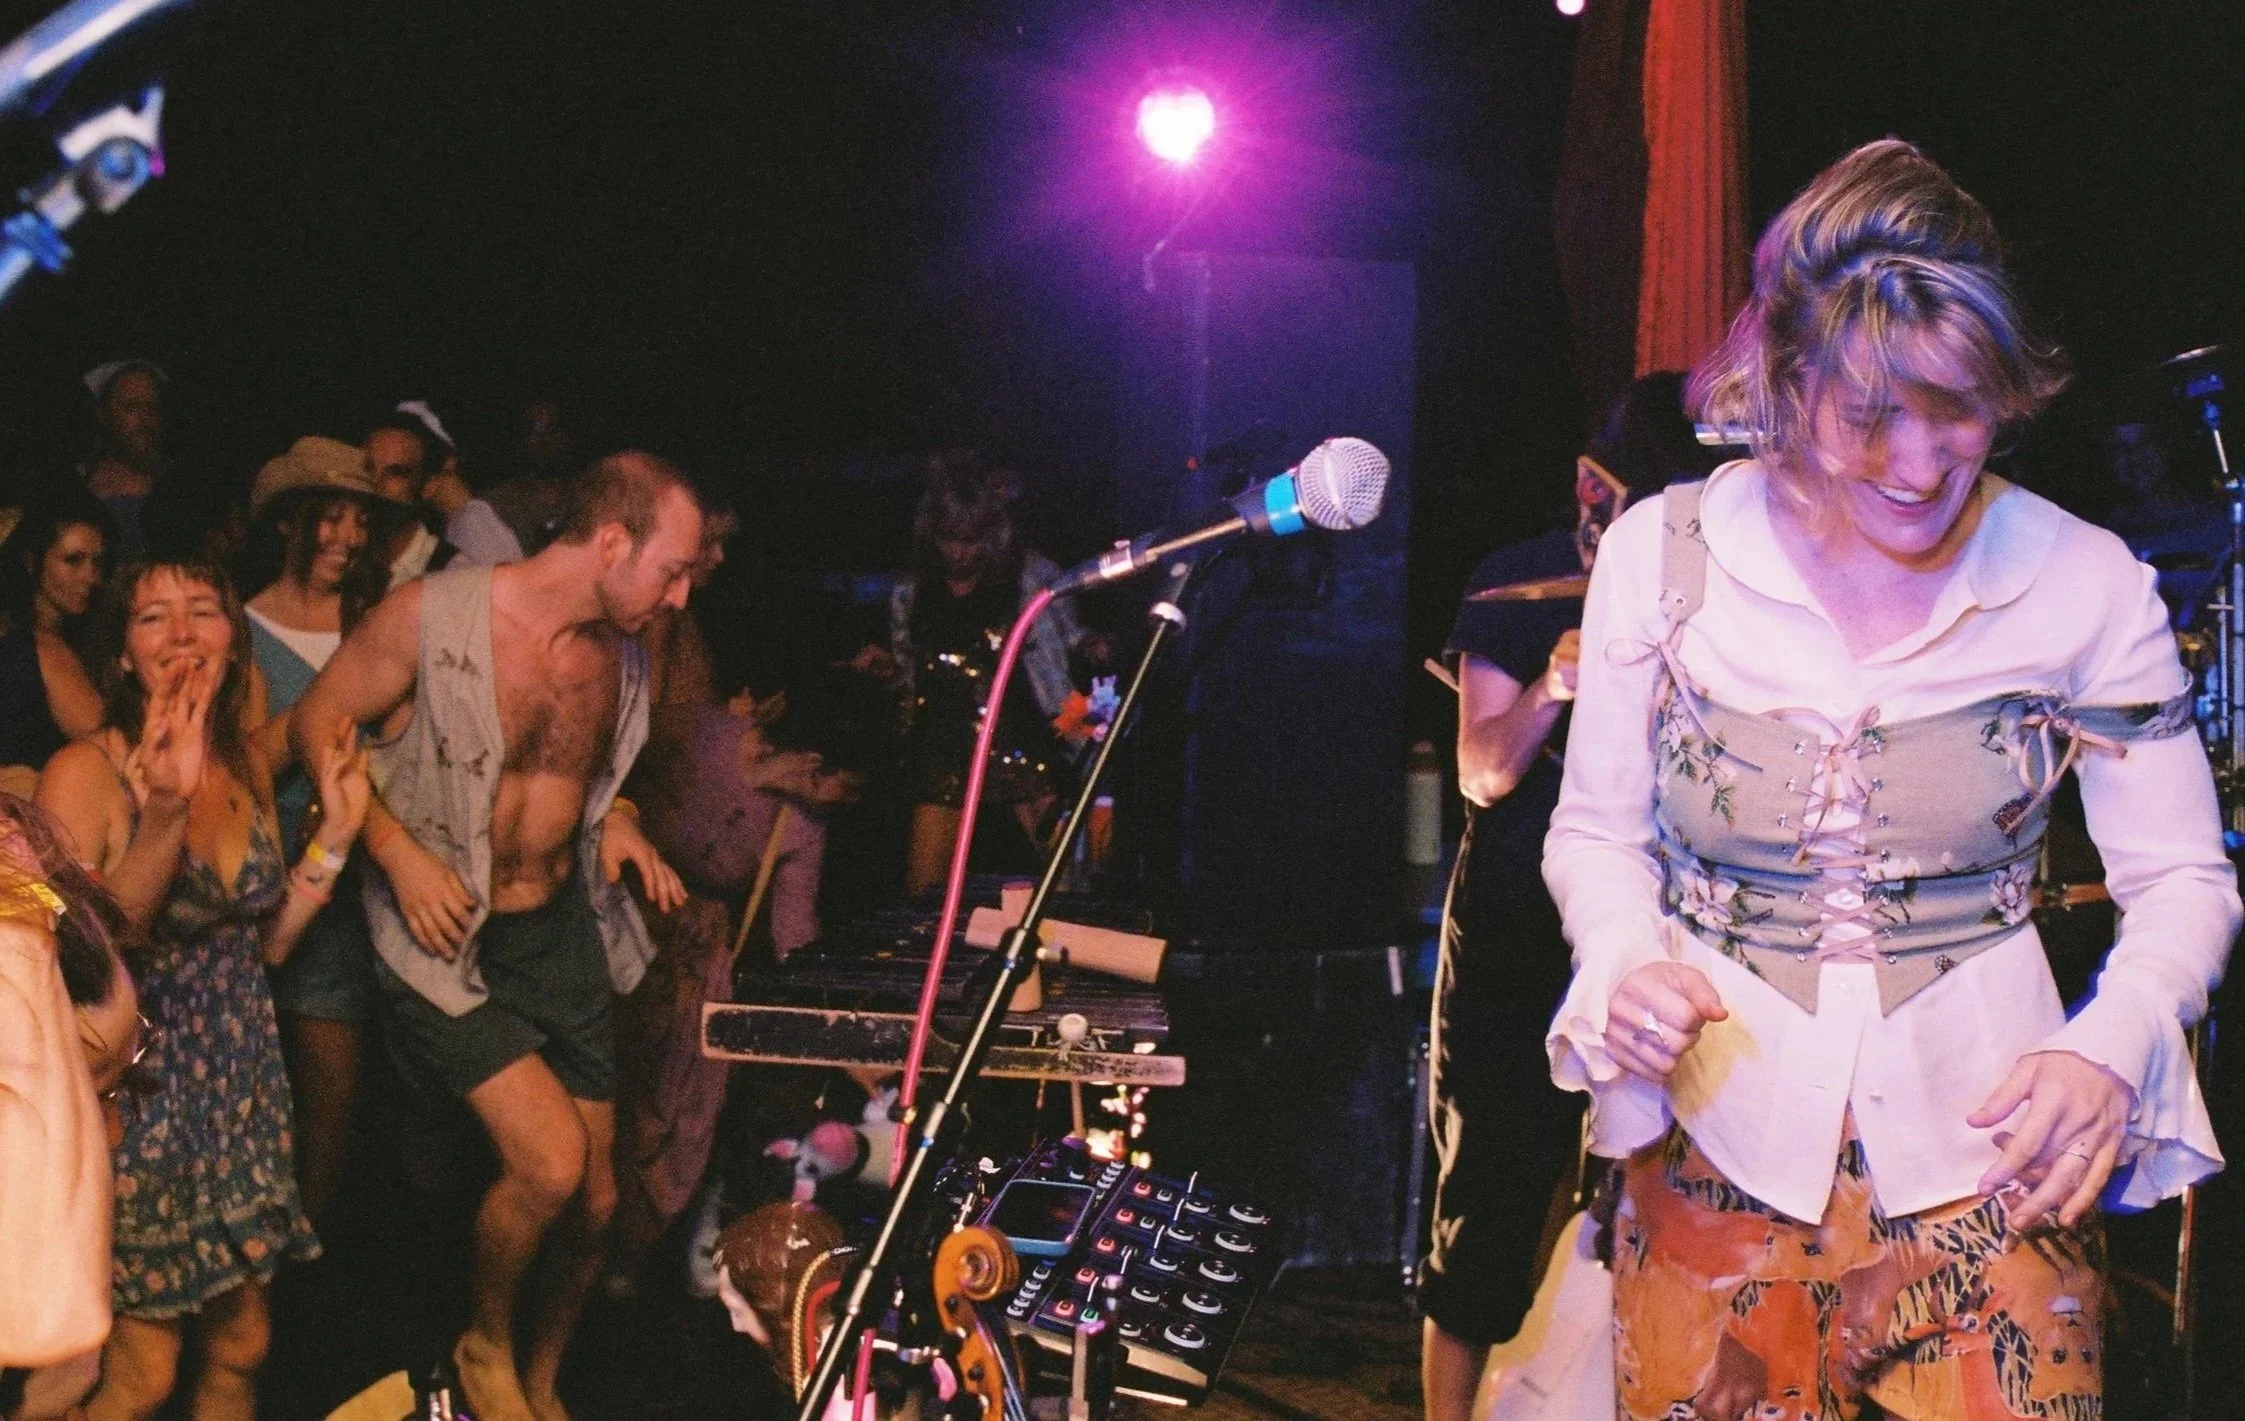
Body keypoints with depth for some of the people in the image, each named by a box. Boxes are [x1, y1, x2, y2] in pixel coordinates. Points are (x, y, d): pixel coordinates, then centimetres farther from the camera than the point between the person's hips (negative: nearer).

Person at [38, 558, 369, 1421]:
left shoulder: (247, 765, 5)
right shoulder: (86, 774, -15)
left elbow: (268, 941, 10)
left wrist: (337, 829, 0)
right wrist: (162, 816, -33)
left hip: (240, 1083, 6)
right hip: (142, 1092, -6)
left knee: (240, 1348, 14)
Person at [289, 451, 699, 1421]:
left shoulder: (618, 651, 3)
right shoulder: (433, 615, -17)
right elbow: (317, 721, -9)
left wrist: (616, 816, 1)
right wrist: (396, 848, -18)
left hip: (561, 931, 6)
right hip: (449, 935, -6)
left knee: (595, 1198, 8)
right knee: (549, 1160, -20)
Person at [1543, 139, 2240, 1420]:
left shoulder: (2086, 581, -6)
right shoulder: (1661, 551, -4)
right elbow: (1596, 830, 6)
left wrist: (2114, 1043, -18)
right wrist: (1626, 967, -15)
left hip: (1986, 1152, 0)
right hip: (1715, 1146, 1)